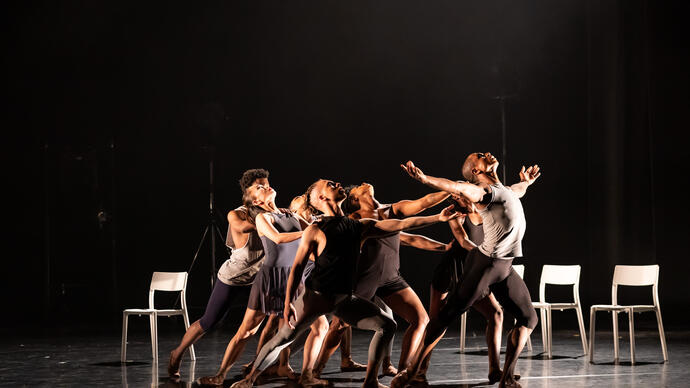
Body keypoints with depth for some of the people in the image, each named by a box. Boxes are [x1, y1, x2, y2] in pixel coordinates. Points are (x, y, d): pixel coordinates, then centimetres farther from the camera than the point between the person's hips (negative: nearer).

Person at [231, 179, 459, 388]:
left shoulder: (361, 227, 6)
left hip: (344, 299, 5)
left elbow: (401, 224, 4)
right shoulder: (315, 231, -8)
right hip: (316, 296, -5)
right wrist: (288, 302, -18)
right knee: (283, 338, -5)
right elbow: (297, 267, -8)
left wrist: (438, 218, 0)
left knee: (386, 325, -1)